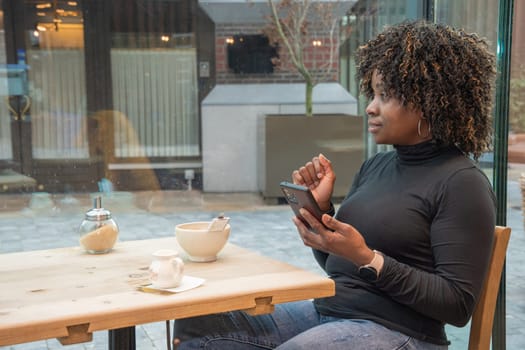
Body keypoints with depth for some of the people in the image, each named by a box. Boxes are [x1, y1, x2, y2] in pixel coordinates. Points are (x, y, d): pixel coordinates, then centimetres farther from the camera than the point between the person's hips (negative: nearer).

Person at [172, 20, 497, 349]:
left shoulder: (462, 183, -10)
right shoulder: (375, 166, 12)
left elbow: (458, 305, -15)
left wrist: (367, 258, -22)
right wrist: (320, 207, -1)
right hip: (325, 311, 8)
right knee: (198, 322, -7)